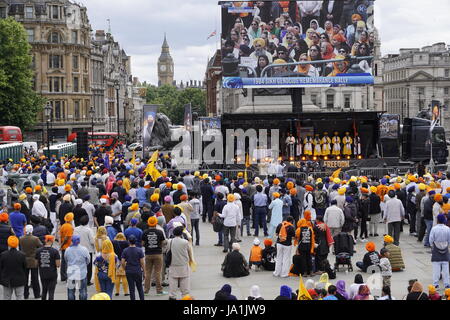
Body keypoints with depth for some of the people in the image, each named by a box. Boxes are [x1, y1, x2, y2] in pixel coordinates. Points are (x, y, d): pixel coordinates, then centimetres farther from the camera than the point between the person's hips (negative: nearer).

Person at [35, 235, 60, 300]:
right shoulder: (55, 251, -13)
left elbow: (36, 263, 3)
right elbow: (58, 265, -14)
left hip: (42, 274, 4)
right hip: (52, 275, -4)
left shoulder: (38, 251, -3)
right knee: (51, 292, 1)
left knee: (44, 290, 19)